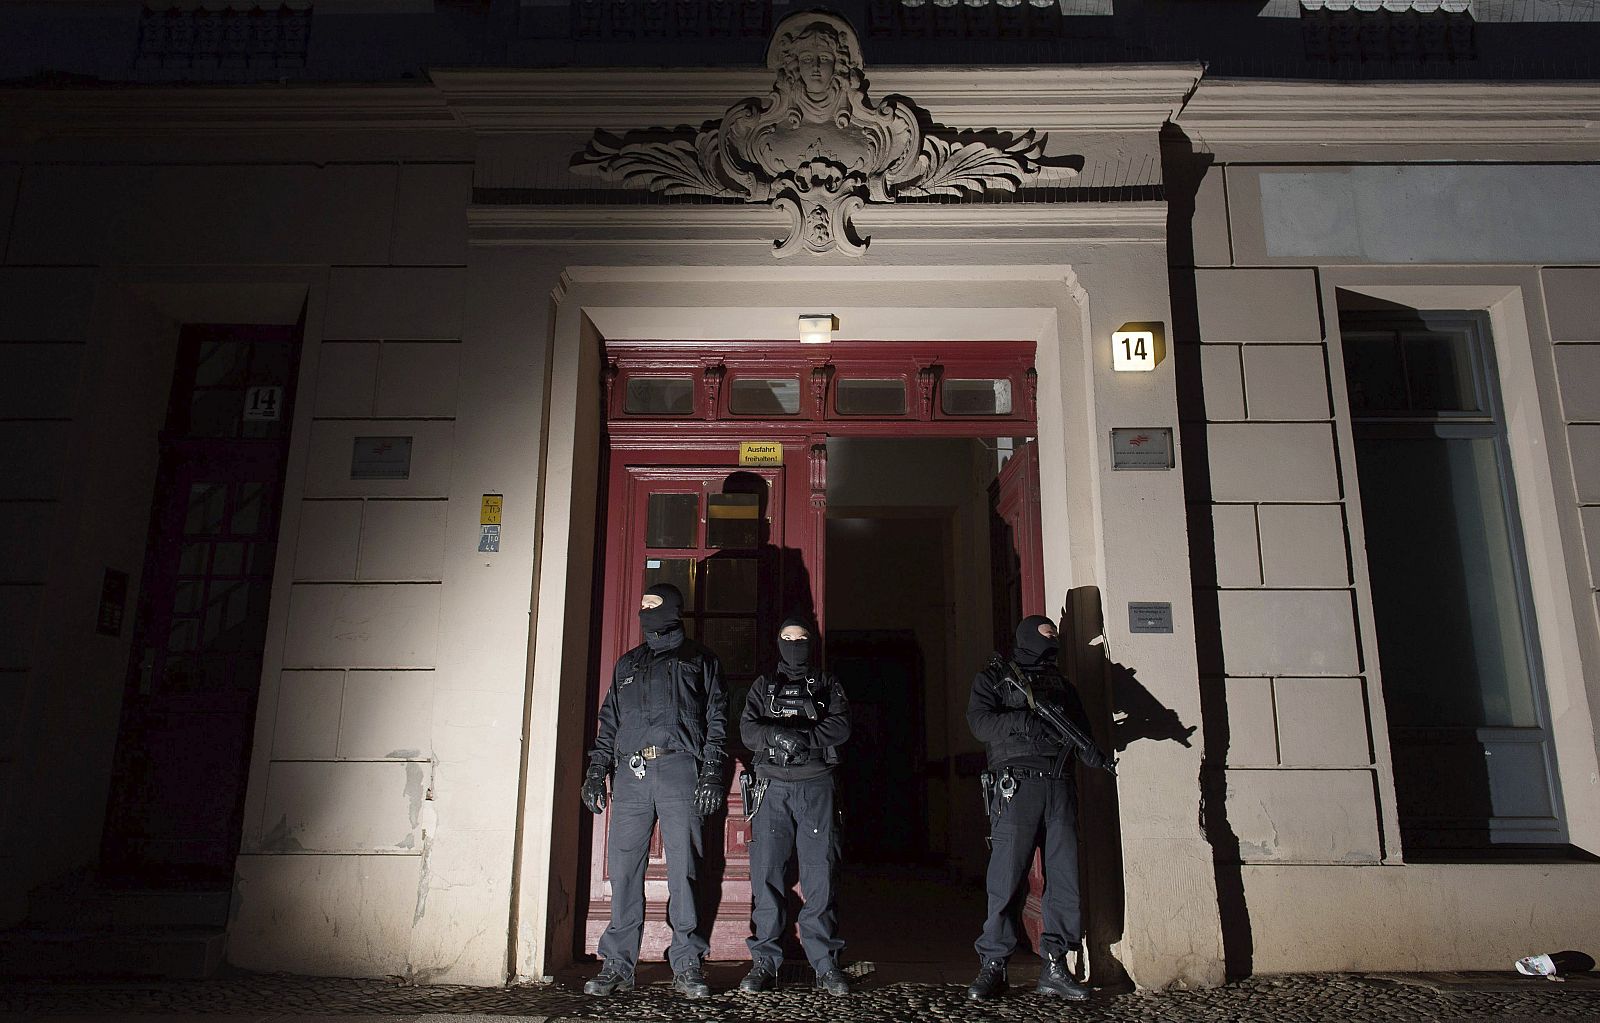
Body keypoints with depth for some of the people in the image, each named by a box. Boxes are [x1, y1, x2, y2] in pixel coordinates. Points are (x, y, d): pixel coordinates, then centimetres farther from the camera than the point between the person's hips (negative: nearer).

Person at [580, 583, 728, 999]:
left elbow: (716, 719, 6)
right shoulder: (627, 664, 23)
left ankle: (686, 965, 6)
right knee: (623, 868, 1)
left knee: (683, 868, -2)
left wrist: (712, 773, -5)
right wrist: (596, 771, 10)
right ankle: (618, 964, 11)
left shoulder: (699, 660, 13)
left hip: (679, 769, -3)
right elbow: (609, 722, 22)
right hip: (630, 773, 3)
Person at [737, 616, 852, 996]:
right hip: (772, 785, 1)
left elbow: (840, 726, -1)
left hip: (816, 785, -1)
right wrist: (779, 735, -18)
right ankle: (765, 962, 9)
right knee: (767, 875, 0)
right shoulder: (764, 685, 16)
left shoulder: (827, 684, 14)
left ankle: (825, 964, 7)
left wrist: (806, 738, -17)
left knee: (820, 875, -1)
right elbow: (747, 729, 1)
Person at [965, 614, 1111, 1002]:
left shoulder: (1060, 682, 23)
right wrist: (1026, 720, -20)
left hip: (1060, 788, 5)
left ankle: (1054, 968, 15)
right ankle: (992, 967, 6)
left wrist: (1093, 753, -9)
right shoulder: (993, 677, 9)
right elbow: (980, 722, -6)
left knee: (1065, 879, 4)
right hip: (1016, 786, -5)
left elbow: (1081, 727, 14)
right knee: (1007, 879, -5)